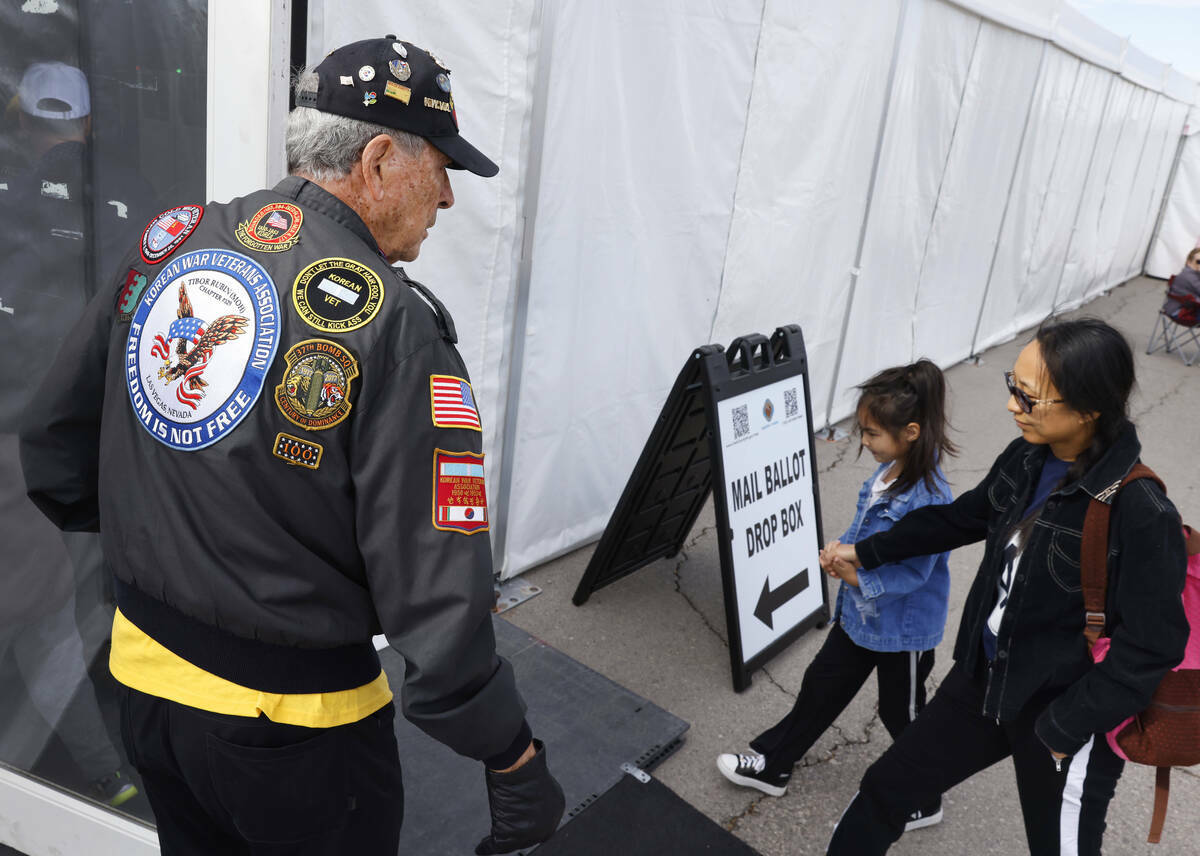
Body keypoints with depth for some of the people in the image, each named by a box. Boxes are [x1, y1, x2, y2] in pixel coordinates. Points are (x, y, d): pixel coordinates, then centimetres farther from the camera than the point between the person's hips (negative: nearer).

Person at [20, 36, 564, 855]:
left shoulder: (167, 242, -3)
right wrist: (514, 758, -14)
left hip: (146, 671, 6)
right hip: (291, 725, -6)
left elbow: (52, 440, 8)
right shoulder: (393, 325, -24)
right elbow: (435, 595, -26)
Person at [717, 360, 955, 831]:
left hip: (903, 629, -8)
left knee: (902, 714, 15)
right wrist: (843, 551, -7)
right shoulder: (887, 470, -6)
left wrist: (859, 578, -21)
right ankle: (772, 765, 38)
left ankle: (923, 802, 41)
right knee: (821, 685, 20)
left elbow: (914, 572, -26)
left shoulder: (929, 500, -32)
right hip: (860, 613, 8)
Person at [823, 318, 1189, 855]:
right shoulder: (1026, 459, -7)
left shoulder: (1141, 515, -26)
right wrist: (867, 552, 16)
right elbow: (962, 518, 11)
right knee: (885, 788, 16)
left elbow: (1152, 645, -21)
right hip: (985, 679, 6)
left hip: (1065, 710, -6)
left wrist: (1064, 729, -17)